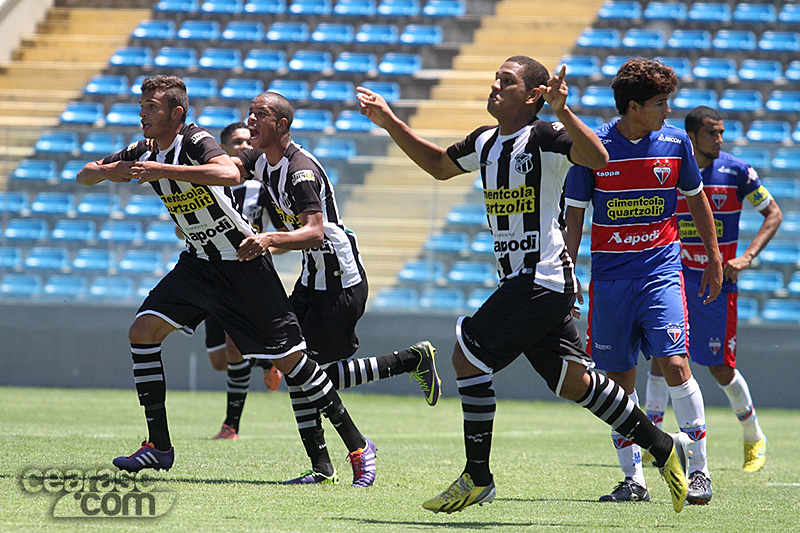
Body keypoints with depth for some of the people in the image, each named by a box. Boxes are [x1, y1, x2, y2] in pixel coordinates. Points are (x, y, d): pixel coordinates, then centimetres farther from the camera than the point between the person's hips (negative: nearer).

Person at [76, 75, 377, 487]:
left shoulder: (197, 143, -21)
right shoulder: (144, 153, 1)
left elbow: (231, 174, -42)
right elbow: (83, 176, 11)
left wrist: (165, 171, -41)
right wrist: (107, 171, -13)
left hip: (244, 263, -7)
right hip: (199, 264, 7)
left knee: (289, 360, -6)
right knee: (143, 331, -10)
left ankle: (358, 446, 7)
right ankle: (159, 446, -3)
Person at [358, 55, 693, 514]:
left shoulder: (544, 137, -11)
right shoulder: (486, 143, 14)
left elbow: (598, 158, -28)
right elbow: (438, 164, 31)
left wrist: (562, 112, -39)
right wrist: (390, 123, 24)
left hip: (543, 278, -9)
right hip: (521, 282, 9)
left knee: (468, 353, -11)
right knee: (574, 381, 9)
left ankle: (478, 478, -3)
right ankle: (664, 447, 19)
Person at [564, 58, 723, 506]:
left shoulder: (676, 142, 1)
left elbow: (696, 199, 15)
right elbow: (575, 214, 3)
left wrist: (714, 259, 17)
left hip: (661, 271, 0)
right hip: (610, 276, 0)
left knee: (674, 363, -15)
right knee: (619, 378, 3)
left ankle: (699, 470, -8)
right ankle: (633, 479, 12)